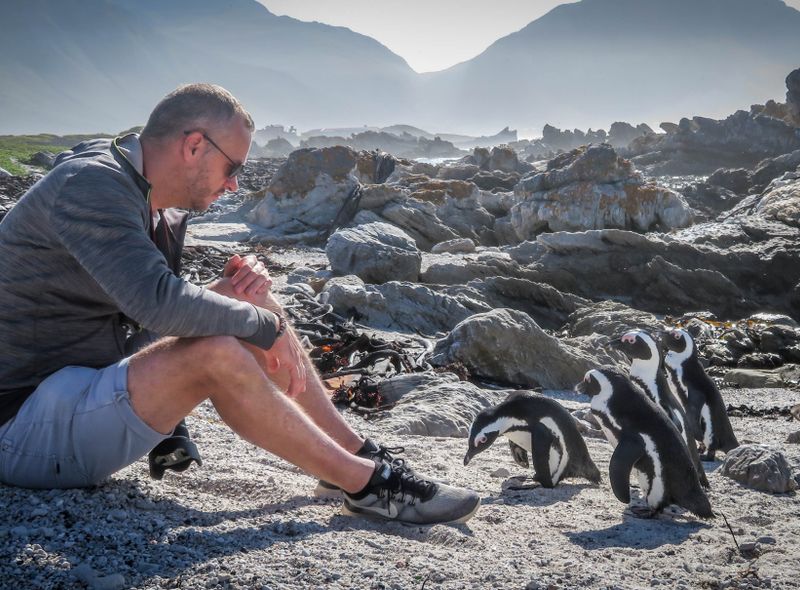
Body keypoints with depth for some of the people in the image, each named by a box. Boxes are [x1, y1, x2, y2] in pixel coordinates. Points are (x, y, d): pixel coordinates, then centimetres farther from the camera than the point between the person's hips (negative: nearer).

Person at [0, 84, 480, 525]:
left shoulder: (150, 210, 9)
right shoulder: (89, 184, -20)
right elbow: (159, 301, -33)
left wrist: (236, 291, -9)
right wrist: (265, 325, -19)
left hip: (84, 392, 9)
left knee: (257, 311, 0)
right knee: (215, 354, -31)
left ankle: (362, 455, 1)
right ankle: (365, 484, -18)